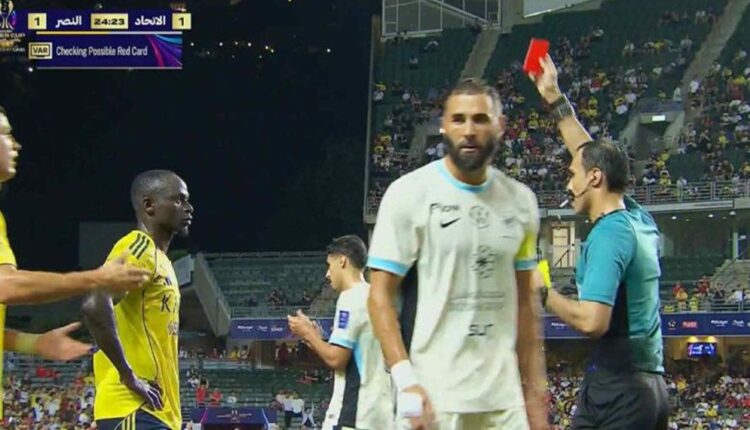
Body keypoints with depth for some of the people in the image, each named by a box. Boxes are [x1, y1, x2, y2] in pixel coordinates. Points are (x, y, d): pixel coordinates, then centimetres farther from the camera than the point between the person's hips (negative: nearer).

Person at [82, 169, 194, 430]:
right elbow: (95, 306, -25)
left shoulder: (159, 258, 22)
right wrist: (129, 376, -19)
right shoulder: (139, 248, -9)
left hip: (156, 409, 10)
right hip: (135, 409, -10)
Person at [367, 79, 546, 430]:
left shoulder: (520, 201, 10)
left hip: (504, 399, 5)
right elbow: (380, 295, -6)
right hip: (434, 396, -5)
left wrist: (535, 389, 12)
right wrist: (406, 381, -16)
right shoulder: (410, 193, -5)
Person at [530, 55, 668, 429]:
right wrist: (555, 99, 33)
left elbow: (592, 321, -22)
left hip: (615, 388, -9)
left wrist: (543, 294, -7)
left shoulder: (608, 236, -12)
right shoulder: (639, 221, 14)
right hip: (652, 385, 9)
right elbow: (593, 155, 28)